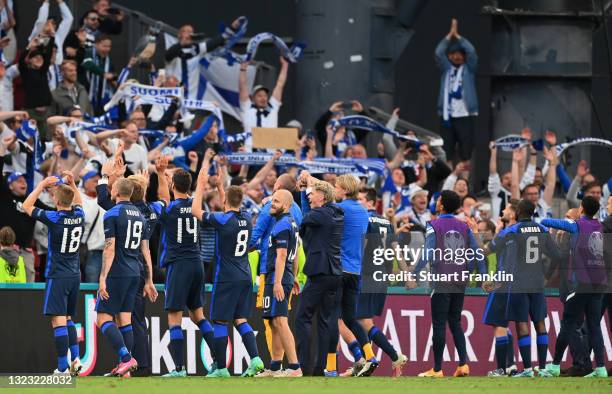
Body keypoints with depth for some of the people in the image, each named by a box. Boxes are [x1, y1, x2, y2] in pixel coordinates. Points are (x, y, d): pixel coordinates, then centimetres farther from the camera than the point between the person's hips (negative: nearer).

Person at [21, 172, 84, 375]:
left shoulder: (54, 218, -14)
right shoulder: (78, 216, 2)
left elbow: (27, 206, -1)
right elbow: (78, 202, 29)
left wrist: (42, 185, 3)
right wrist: (72, 184, 22)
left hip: (57, 276, -7)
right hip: (75, 275, 7)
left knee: (58, 320, -8)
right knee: (68, 318, 19)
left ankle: (63, 367, -13)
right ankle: (75, 358, 7)